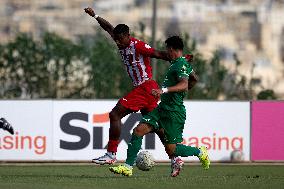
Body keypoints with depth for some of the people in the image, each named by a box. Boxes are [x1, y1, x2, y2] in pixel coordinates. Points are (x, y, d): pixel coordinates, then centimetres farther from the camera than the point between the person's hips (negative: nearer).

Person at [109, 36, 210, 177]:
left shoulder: (180, 65, -15)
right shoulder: (179, 63, 15)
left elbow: (184, 85, -31)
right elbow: (194, 79, 31)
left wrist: (164, 90, -41)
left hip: (174, 112, -9)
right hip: (162, 109, 9)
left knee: (171, 149, -6)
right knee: (138, 130, -5)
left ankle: (200, 152, 18)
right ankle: (128, 167, -4)